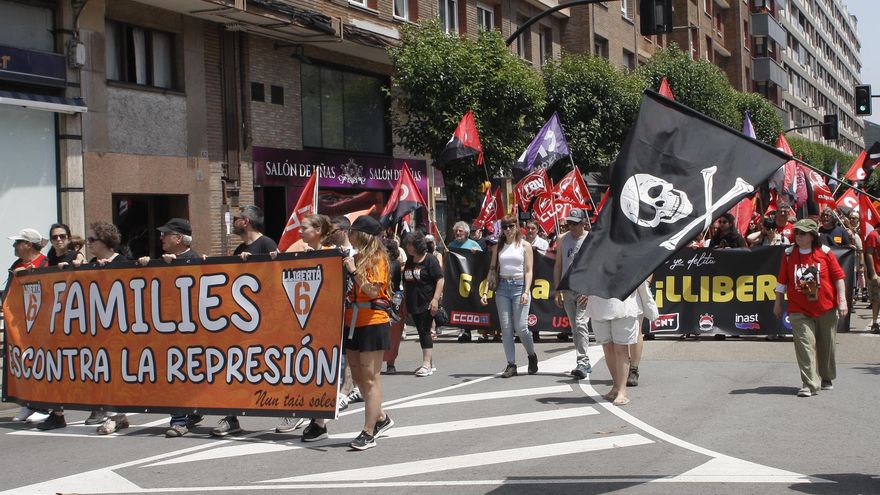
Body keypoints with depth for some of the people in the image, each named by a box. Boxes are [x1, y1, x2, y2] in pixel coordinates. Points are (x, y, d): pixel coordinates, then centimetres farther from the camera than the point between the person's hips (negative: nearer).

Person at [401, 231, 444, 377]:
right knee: (421, 332, 11)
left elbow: (440, 279, -12)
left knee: (425, 332, -11)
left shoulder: (430, 259, -9)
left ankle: (427, 364, -11)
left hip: (427, 303, -7)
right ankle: (429, 363, 20)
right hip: (413, 303, 7)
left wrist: (435, 299, -19)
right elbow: (406, 282, 23)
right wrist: (405, 299, 18)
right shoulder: (409, 261, 13)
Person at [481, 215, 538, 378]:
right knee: (506, 328, 0)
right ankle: (511, 364, 4)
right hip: (502, 286, 3)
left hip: (519, 286, -3)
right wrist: (485, 292, 2)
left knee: (520, 327, -8)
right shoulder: (498, 247, 12)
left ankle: (532, 355, 17)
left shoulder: (525, 246, 3)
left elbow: (528, 271, -2)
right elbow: (492, 270, 11)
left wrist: (526, 292, -13)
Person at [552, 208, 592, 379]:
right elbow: (557, 266, 13)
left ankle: (582, 363, -19)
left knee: (581, 324, -17)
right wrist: (557, 290, 7)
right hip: (567, 289, 5)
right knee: (574, 328, 10)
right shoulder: (563, 239, 9)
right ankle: (585, 363, 20)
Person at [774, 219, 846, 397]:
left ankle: (827, 379, 33)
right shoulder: (789, 254, 2)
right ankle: (810, 384, -13)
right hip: (799, 310, 0)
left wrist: (842, 301, -6)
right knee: (805, 345, -12)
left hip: (826, 309, 0)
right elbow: (782, 281, 9)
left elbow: (838, 277, 1)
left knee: (826, 345, 11)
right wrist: (778, 304, 12)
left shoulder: (825, 252, -2)